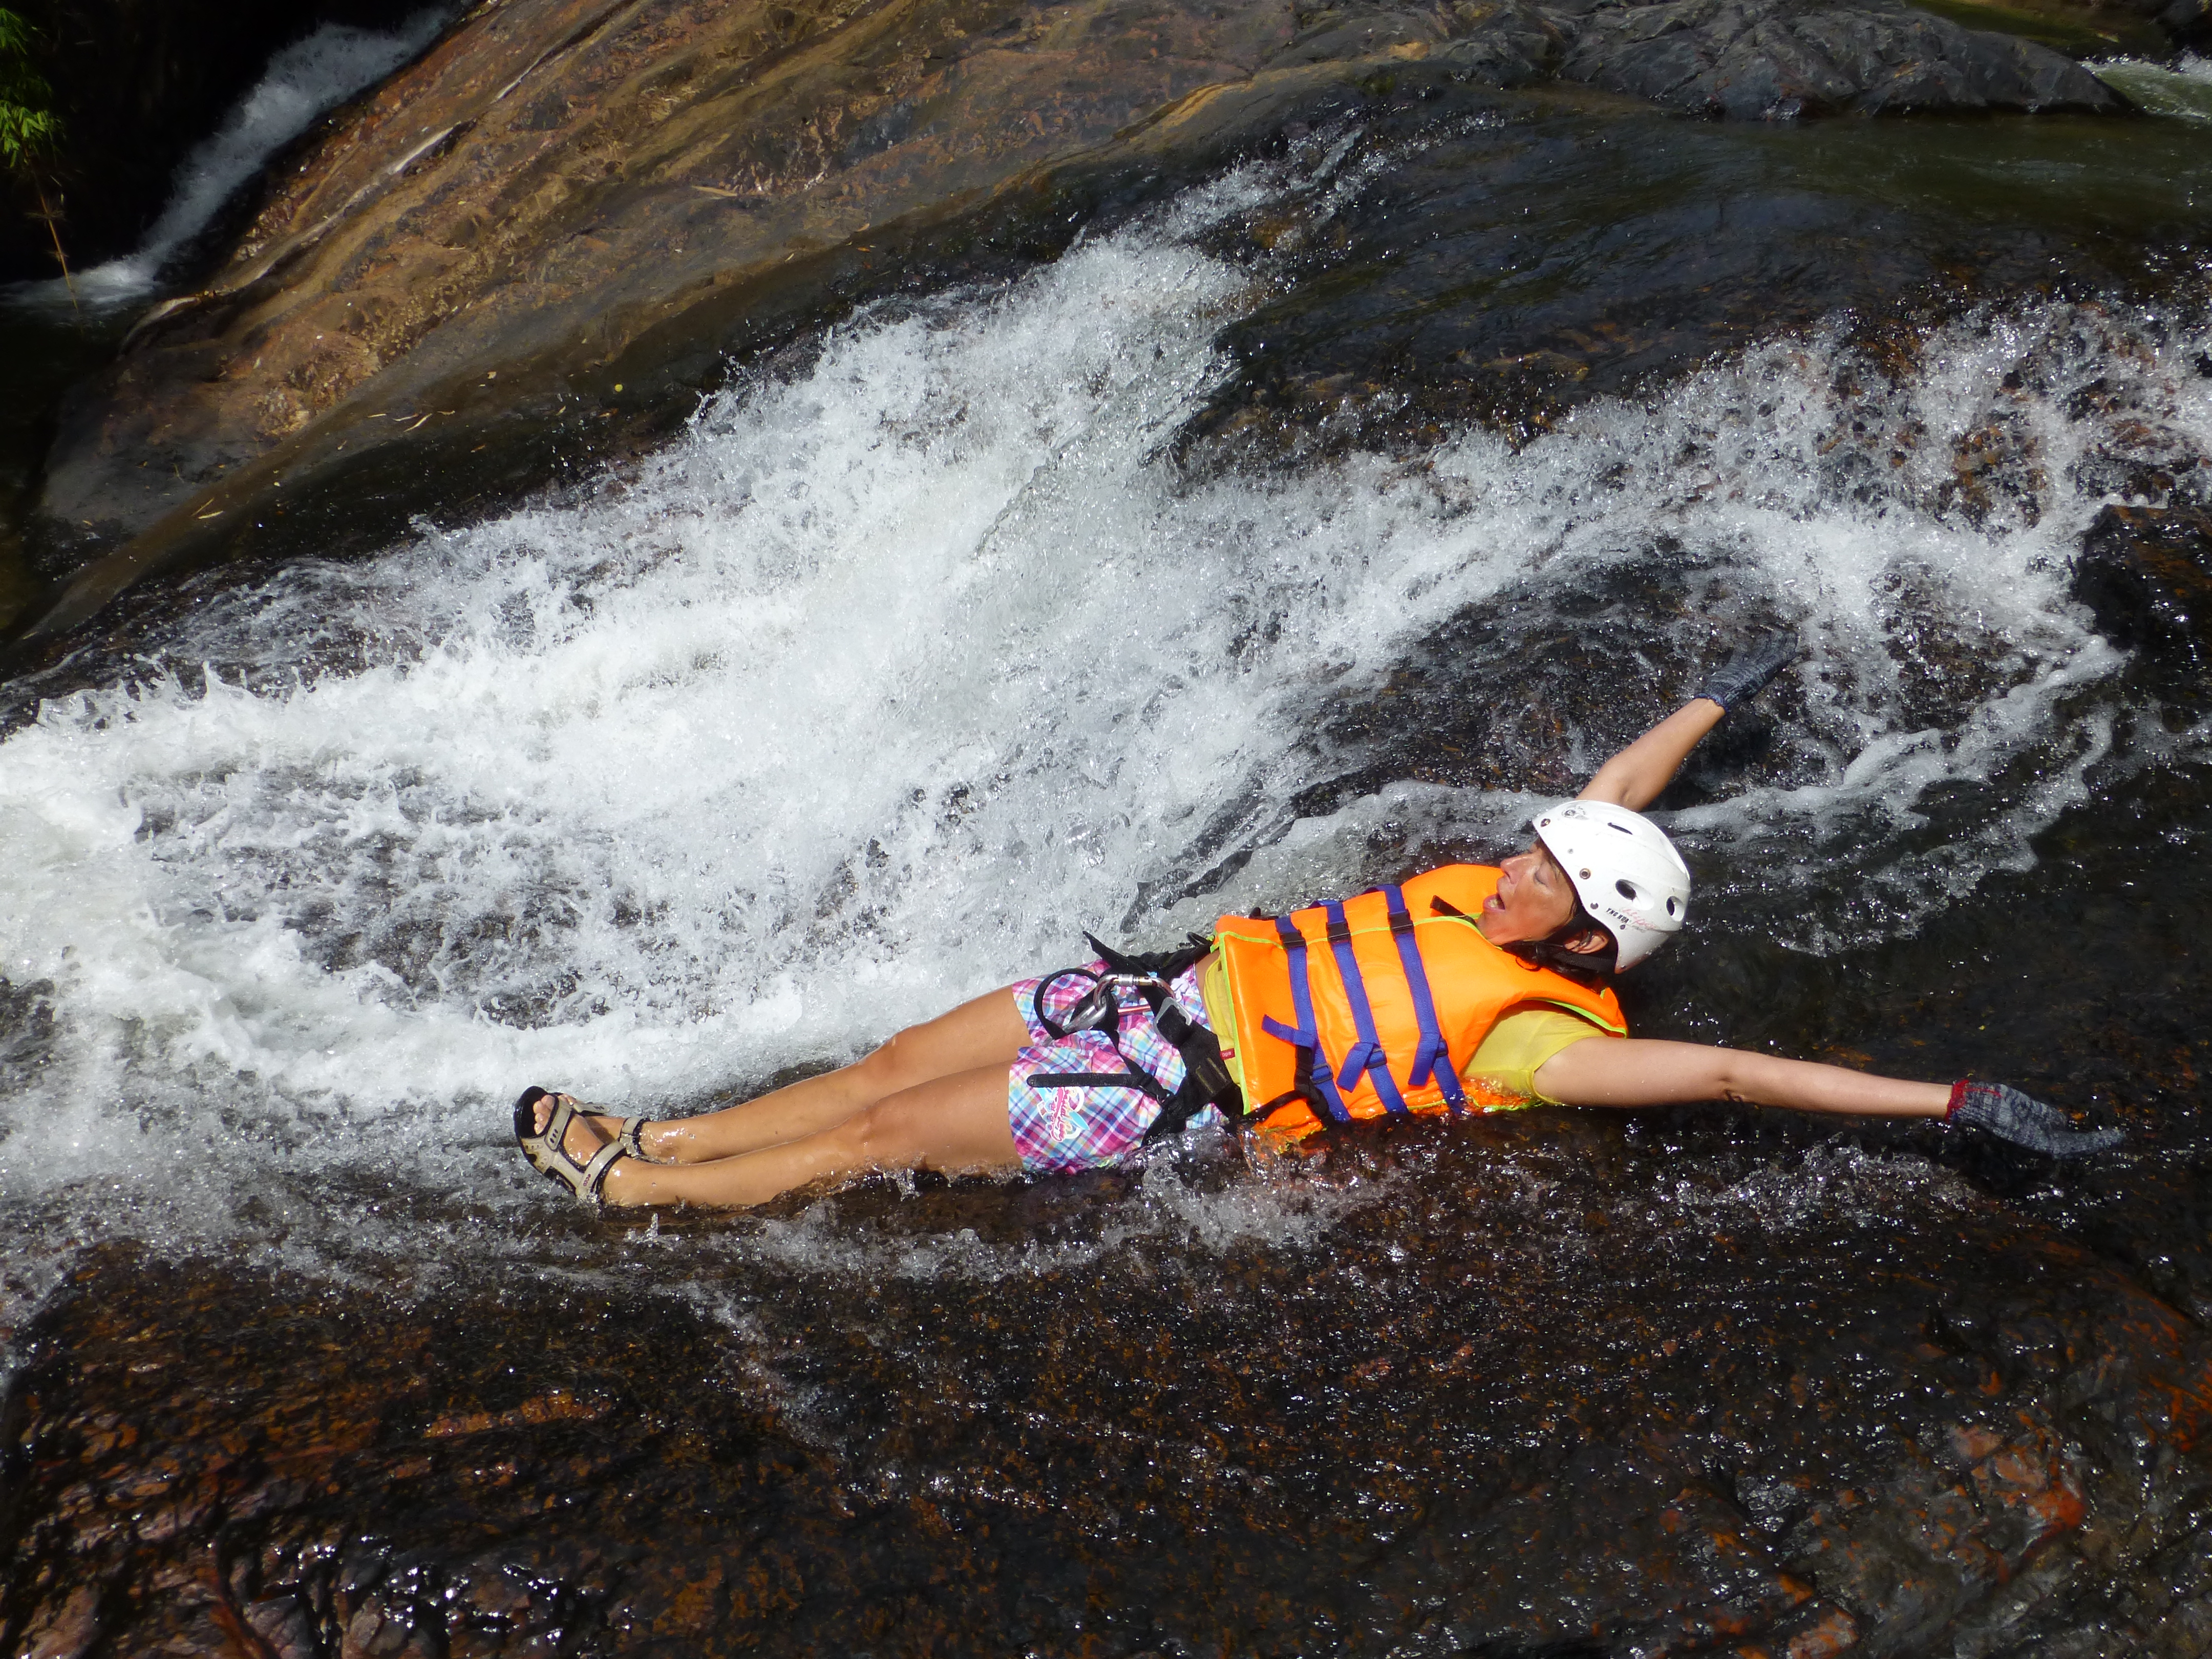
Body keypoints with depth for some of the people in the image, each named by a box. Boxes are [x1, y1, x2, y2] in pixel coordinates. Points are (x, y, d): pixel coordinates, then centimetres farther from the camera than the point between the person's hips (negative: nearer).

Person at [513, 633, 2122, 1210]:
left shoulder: (1542, 1039, -17)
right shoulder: (1504, 902, 4)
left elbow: (1726, 1069, -24)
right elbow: (1623, 789, 18)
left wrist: (1955, 1102, -27)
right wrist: (1725, 693, 29)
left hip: (1180, 1096, -7)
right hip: (1184, 976, 7)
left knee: (883, 1133, -3)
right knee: (893, 1062, 8)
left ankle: (624, 1188, 12)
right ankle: (657, 1139, 22)